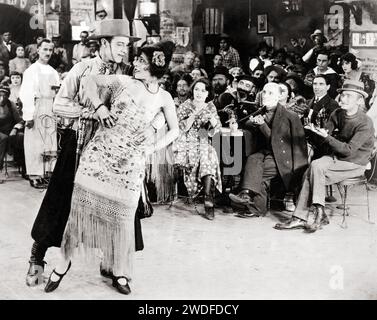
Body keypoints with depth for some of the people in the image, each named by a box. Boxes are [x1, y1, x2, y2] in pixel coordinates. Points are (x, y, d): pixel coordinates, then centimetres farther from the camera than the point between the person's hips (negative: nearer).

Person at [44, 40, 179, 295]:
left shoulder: (163, 98, 3)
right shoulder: (124, 81, 1)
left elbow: (175, 130, 14)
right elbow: (89, 81, 11)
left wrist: (154, 148, 2)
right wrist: (99, 106, -4)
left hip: (130, 162, 0)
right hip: (99, 152, 0)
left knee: (122, 216, 4)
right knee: (81, 203, -2)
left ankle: (118, 272, 22)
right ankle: (65, 261, 16)